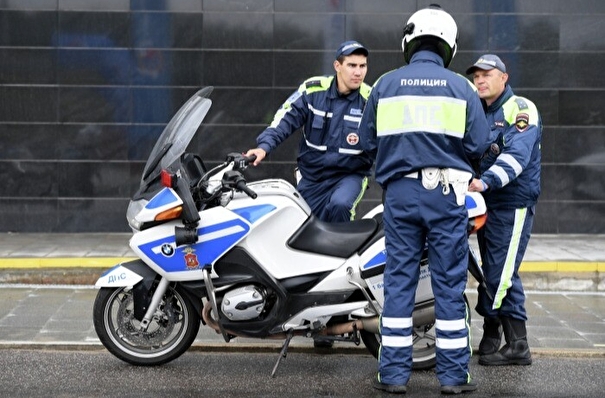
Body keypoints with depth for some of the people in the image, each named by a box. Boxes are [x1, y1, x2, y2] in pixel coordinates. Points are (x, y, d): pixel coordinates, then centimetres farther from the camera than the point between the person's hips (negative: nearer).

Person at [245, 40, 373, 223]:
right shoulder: (313, 89, -6)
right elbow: (286, 118, -10)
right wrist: (264, 147, -25)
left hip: (349, 176, -2)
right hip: (310, 176, 2)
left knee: (339, 205, -33)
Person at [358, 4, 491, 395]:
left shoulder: (384, 85, 4)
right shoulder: (460, 88, 0)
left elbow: (368, 141, 8)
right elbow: (478, 144, -2)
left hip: (400, 191, 2)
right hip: (446, 192, -1)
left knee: (399, 279, 6)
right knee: (449, 282, 4)